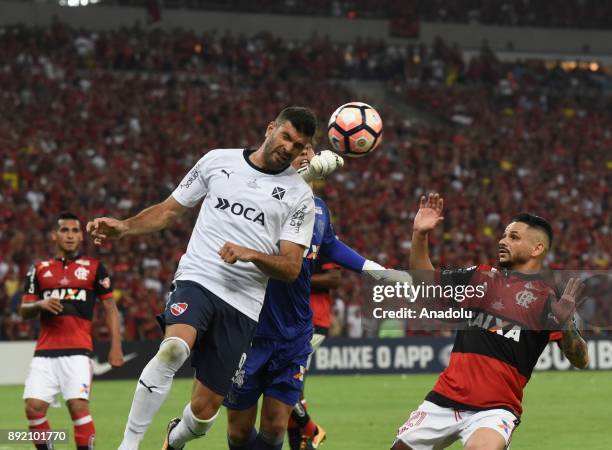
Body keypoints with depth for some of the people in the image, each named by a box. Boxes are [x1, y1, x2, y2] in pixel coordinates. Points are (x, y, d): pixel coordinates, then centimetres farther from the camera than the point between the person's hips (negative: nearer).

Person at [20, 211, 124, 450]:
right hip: (45, 352, 3)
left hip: (78, 351, -3)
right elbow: (24, 311, 14)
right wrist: (40, 304, -9)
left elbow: (110, 307, 9)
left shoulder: (94, 267, 9)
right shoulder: (39, 269, 14)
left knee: (78, 406, -16)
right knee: (33, 407, -8)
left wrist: (115, 346, -1)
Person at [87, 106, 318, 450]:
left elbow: (291, 267, 0)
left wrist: (251, 254, -18)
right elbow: (170, 210, 16)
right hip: (197, 280, -1)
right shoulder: (218, 161, 9)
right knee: (174, 348, -34)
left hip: (243, 304, 1)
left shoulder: (300, 196, 5)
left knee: (205, 409, 1)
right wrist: (124, 227, 0)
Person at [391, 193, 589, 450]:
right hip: (445, 397, 5)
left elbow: (580, 360, -5)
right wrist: (420, 235, 5)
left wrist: (565, 322, -24)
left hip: (496, 408, -5)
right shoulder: (481, 276, 13)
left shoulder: (549, 299, 0)